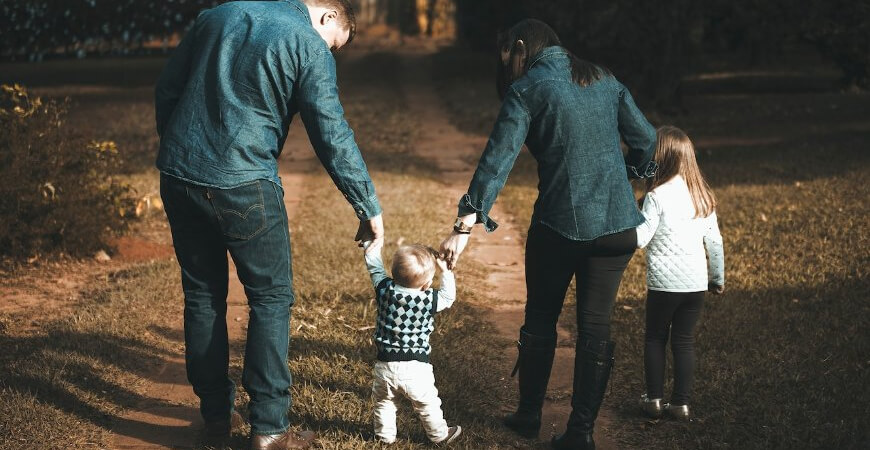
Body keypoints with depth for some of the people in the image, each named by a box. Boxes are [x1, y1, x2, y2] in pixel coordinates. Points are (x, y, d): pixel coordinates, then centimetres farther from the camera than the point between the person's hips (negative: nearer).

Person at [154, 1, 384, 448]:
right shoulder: (309, 45, -3)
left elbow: (166, 89, 16)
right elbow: (332, 136, -7)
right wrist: (369, 208, 1)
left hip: (178, 176, 6)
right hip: (242, 185, -6)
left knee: (202, 294, 16)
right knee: (271, 297, 6)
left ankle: (215, 412, 25)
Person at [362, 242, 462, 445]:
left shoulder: (385, 290, -11)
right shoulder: (429, 300, -16)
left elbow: (375, 269, 8)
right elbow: (448, 297, 5)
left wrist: (372, 250, 23)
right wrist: (445, 271, 10)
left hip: (385, 366, 2)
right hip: (416, 368, -2)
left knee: (383, 402, 25)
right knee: (427, 404, 18)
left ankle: (385, 434, 38)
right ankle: (439, 434, 34)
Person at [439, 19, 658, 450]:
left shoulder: (526, 90, -5)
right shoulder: (604, 80, 9)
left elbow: (496, 160, -14)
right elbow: (646, 141, 10)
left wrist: (465, 225, -18)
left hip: (559, 225, -3)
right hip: (617, 225, 4)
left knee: (540, 321, 16)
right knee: (595, 327, 9)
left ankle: (529, 415, 28)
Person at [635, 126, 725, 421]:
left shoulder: (657, 196, -12)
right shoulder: (703, 195, 6)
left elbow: (640, 239, -15)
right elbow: (715, 241, 11)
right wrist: (718, 277, 20)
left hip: (664, 283, -4)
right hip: (696, 283, 4)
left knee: (655, 338, 11)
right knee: (685, 341, 10)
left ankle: (654, 400, 12)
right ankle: (681, 403, 11)